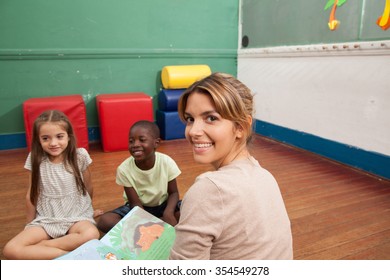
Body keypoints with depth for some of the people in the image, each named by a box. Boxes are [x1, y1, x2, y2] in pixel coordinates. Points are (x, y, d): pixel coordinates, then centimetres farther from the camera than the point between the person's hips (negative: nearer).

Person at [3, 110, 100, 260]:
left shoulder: (79, 156, -9)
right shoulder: (36, 159, -5)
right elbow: (31, 195, 5)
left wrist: (86, 210, 19)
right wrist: (30, 224, 12)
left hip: (76, 216, -1)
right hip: (45, 218, 2)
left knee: (91, 235, -36)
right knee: (11, 250, -23)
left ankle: (42, 245, -16)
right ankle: (67, 254, -20)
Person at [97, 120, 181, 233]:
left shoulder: (167, 162, -21)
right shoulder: (124, 169, -22)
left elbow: (173, 193, -10)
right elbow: (135, 203, -16)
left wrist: (168, 213, -30)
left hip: (162, 205, 0)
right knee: (104, 221, -25)